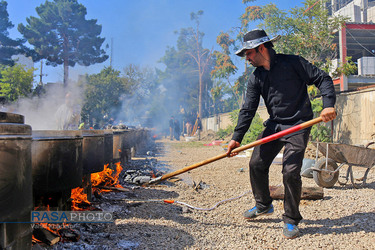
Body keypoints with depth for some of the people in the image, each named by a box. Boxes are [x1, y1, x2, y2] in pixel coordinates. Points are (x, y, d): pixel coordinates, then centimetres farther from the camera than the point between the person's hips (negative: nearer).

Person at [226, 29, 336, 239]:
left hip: (298, 127, -6)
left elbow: (323, 79, -8)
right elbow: (248, 110, 1)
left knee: (291, 172, -14)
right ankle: (264, 205, 30)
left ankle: (291, 220, 6)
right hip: (274, 125, 6)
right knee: (257, 164, 5)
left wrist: (329, 104, -24)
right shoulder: (256, 78, 5)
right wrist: (237, 137, -8)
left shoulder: (292, 63, -10)